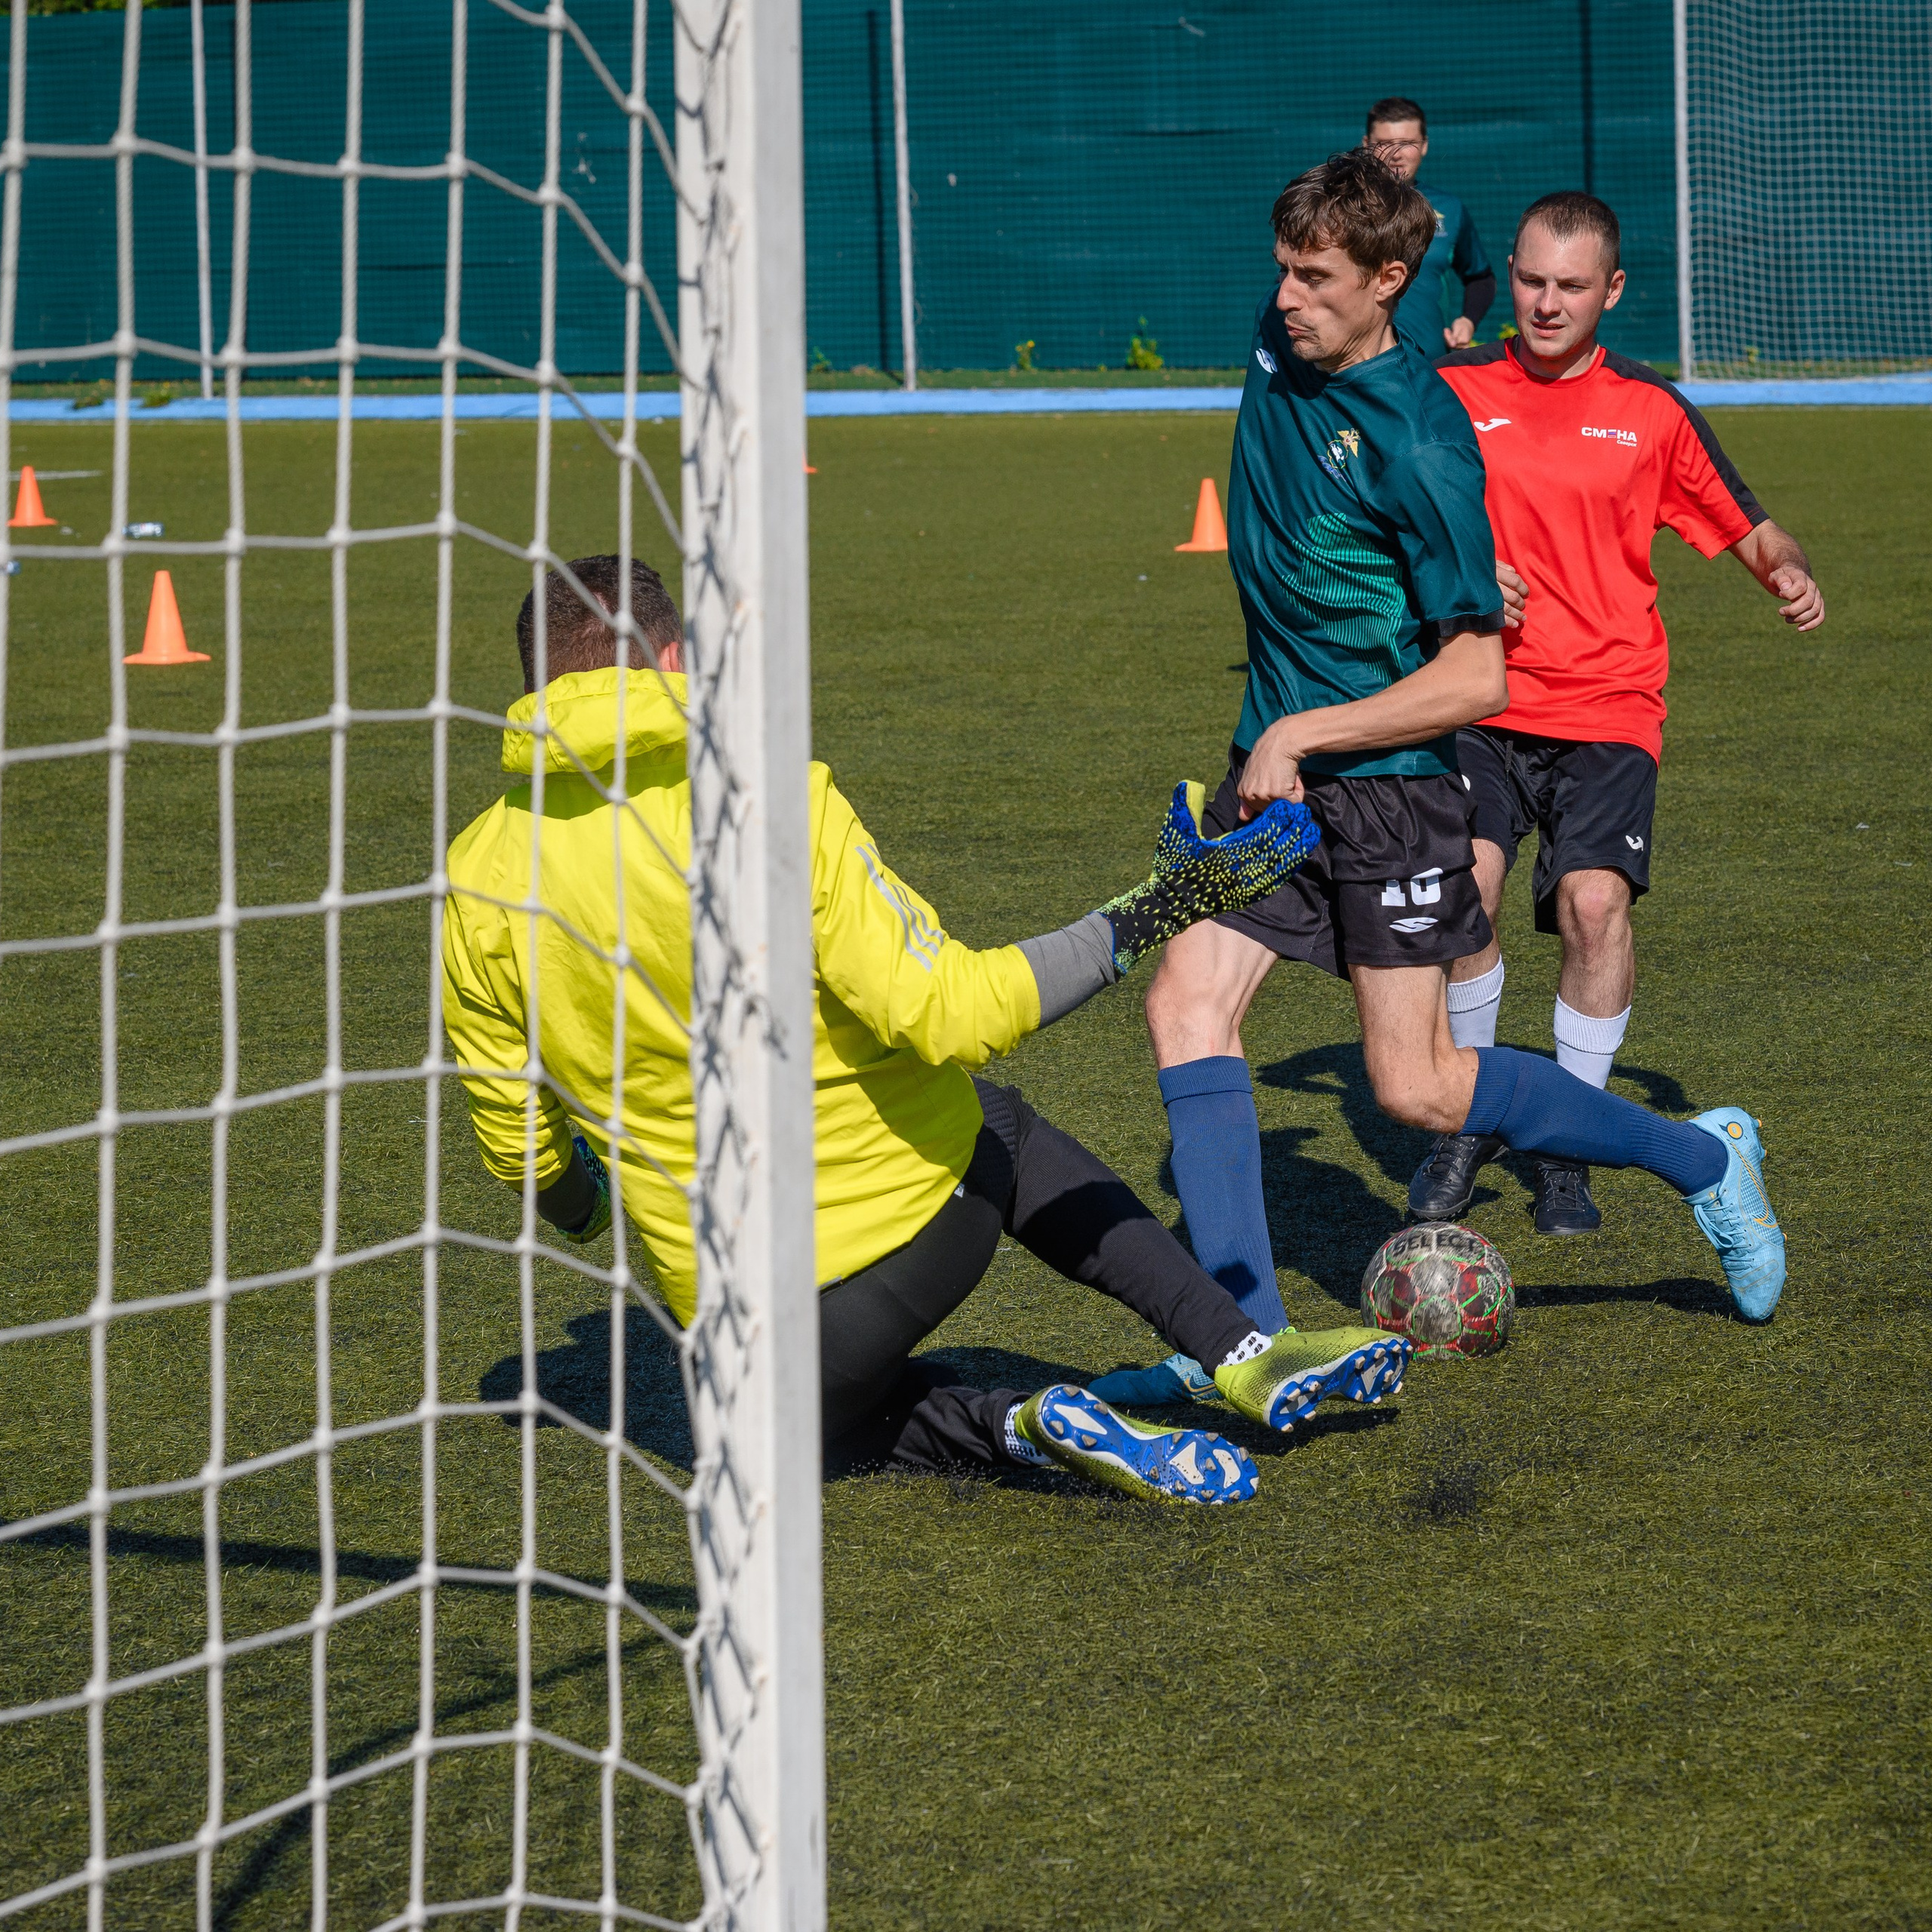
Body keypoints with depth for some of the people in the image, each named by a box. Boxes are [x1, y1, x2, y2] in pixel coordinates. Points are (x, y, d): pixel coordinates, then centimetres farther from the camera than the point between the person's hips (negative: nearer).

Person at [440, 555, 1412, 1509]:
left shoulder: (481, 879, -8)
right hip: (920, 1218, -1)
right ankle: (1244, 1355, 28)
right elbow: (946, 1013, -21)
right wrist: (1147, 916, -11)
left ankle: (1017, 1425, 1)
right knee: (1001, 1128, 35)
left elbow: (519, 1147, 2)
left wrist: (579, 1215, 26)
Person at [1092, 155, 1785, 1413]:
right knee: (1188, 1002, -11)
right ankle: (1243, 1331, -13)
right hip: (1275, 766, 7)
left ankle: (1702, 1158, 17)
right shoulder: (1280, 343, 2)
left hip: (1390, 782, -7)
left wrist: (1304, 733, -20)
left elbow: (1475, 682, -20)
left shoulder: (1421, 444, -21)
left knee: (1417, 1091, -3)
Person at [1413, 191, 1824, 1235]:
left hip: (1610, 706, 0)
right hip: (1482, 701, 0)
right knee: (1464, 883, -21)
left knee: (1595, 900, -19)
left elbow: (1746, 527, 13)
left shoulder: (1651, 409, 6)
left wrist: (1787, 572, -9)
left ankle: (1569, 1144, -1)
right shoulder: (1451, 393, 4)